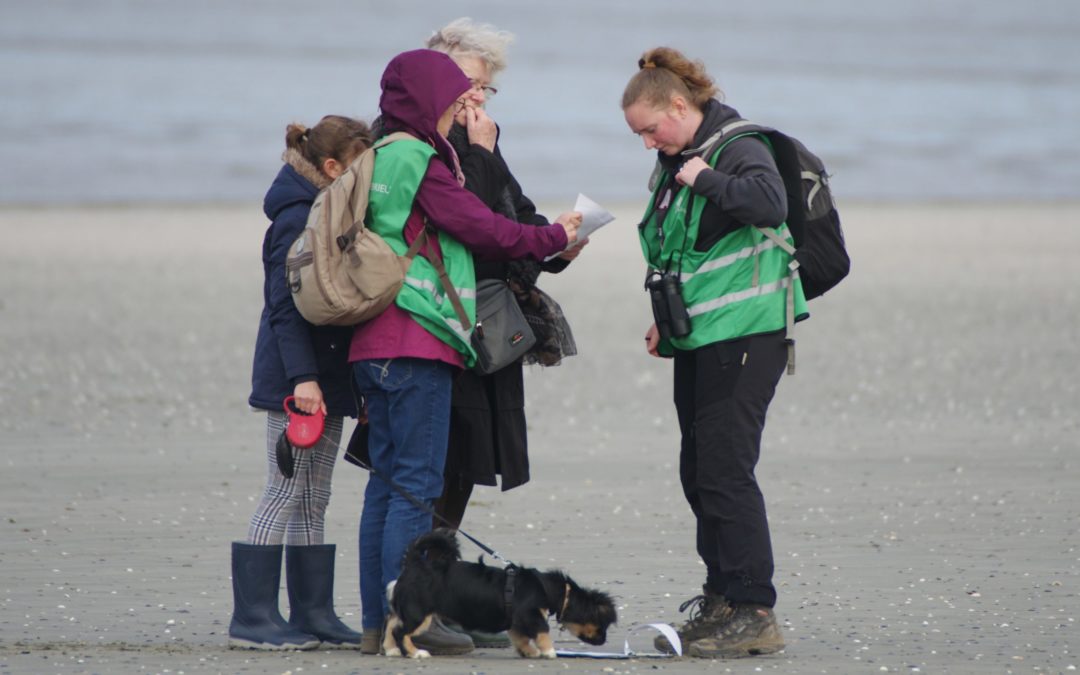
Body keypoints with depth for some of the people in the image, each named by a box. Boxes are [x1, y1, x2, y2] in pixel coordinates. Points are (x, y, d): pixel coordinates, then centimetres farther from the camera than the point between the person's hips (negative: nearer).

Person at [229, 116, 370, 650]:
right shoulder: (298, 219, -14)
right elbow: (285, 305, -19)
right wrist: (302, 377, -26)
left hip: (326, 376, 9)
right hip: (297, 379, -9)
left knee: (312, 503, 10)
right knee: (286, 494, -8)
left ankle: (313, 614, 12)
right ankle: (252, 620, -5)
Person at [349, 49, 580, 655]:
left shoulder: (380, 160, 16)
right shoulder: (422, 163, -11)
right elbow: (485, 229, -8)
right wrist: (556, 237, 6)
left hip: (376, 345, 9)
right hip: (417, 342, -9)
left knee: (388, 480, 9)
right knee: (417, 482, -8)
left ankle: (378, 622, 10)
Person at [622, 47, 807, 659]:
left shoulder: (738, 147, -11)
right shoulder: (674, 162, 16)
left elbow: (770, 203, -32)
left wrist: (704, 179, -22)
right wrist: (666, 323, 22)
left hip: (744, 333, -9)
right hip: (698, 336, 9)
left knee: (725, 470, -12)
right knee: (699, 473, 10)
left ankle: (755, 613, -9)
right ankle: (721, 604, 18)